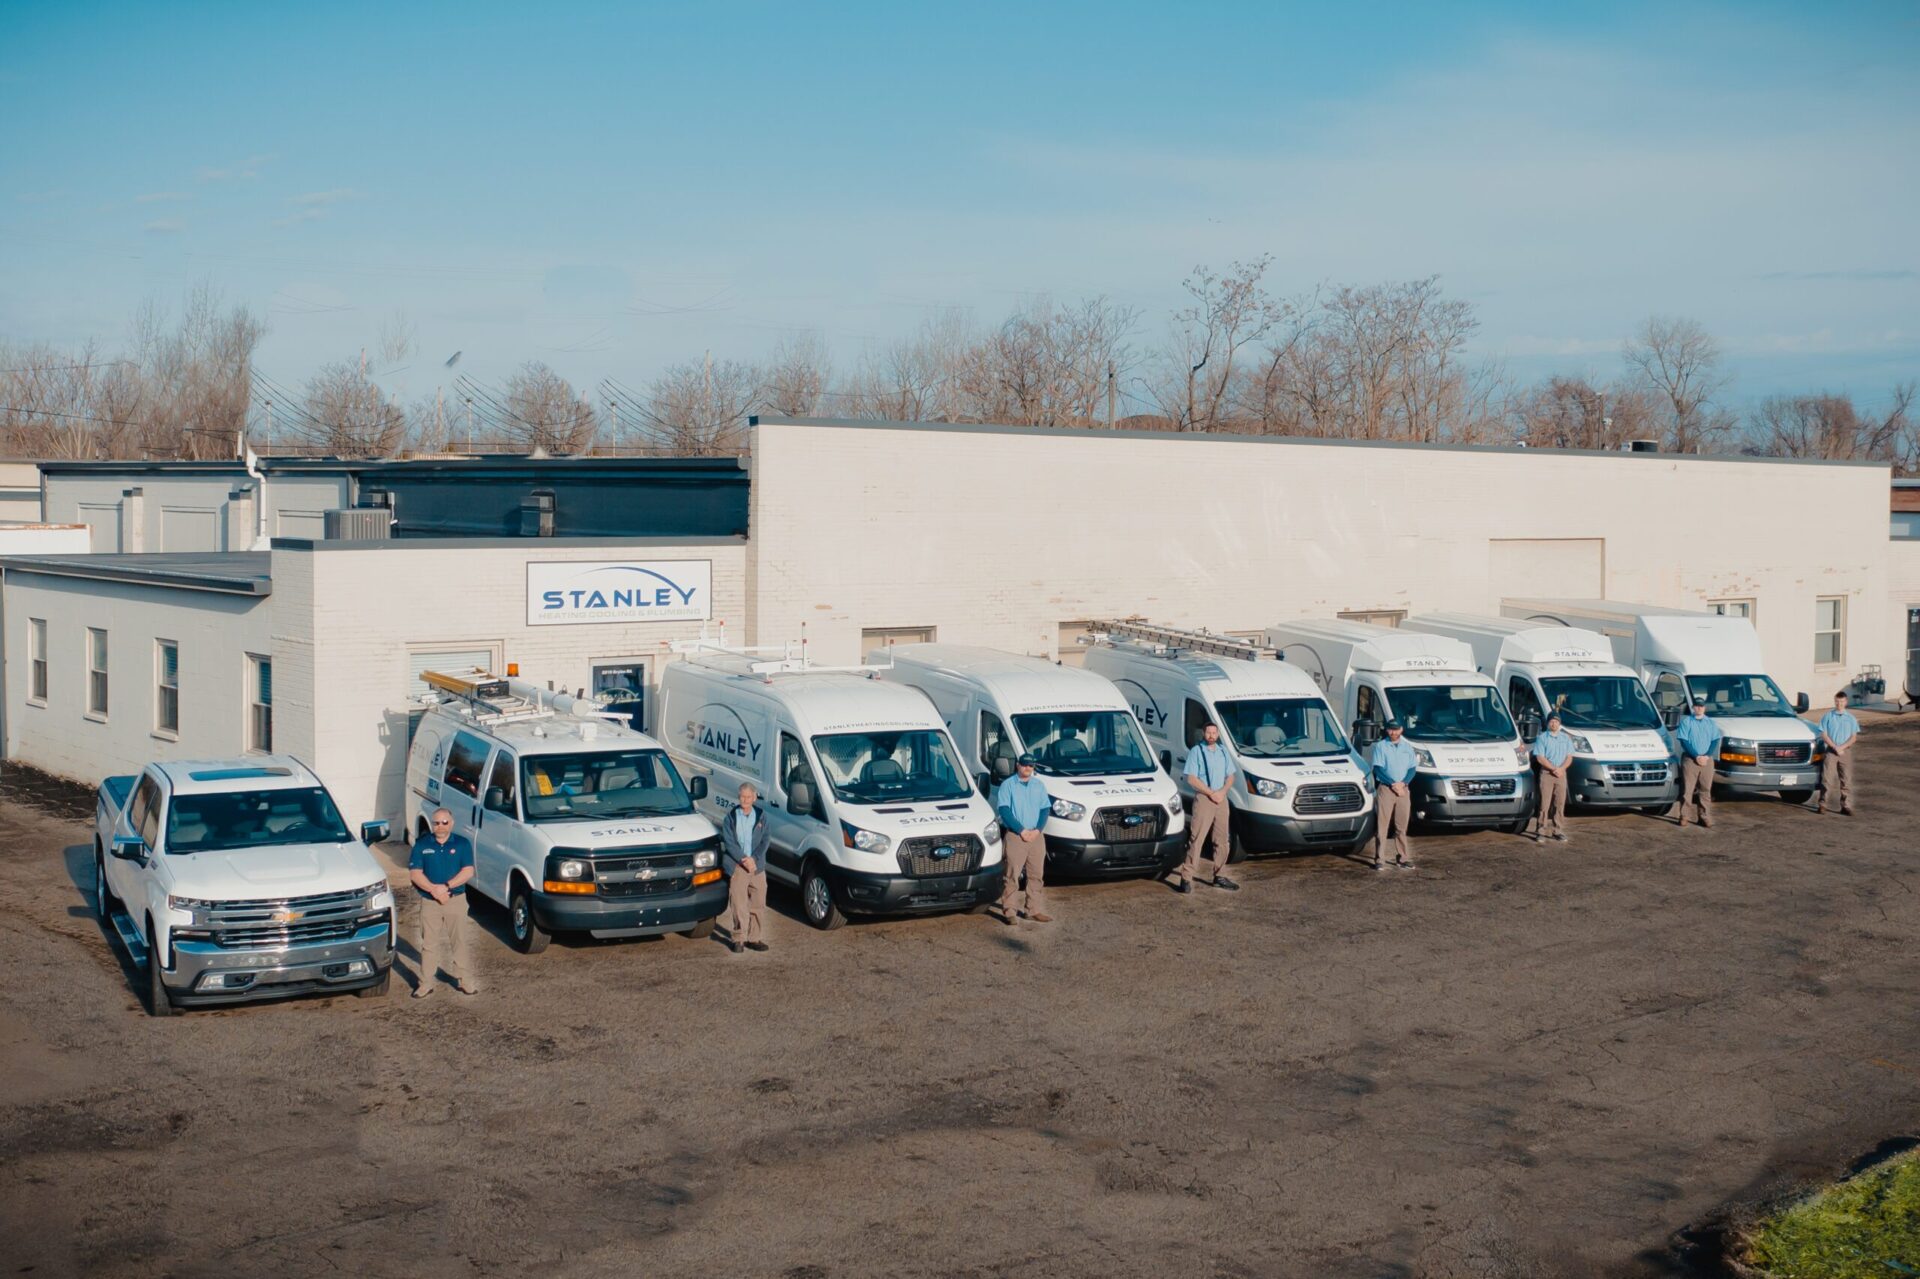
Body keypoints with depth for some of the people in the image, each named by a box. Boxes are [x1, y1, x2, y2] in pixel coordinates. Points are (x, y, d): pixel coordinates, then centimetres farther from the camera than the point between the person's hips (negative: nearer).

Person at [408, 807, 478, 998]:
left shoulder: (462, 844, 1)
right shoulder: (422, 845, 3)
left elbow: (468, 871, -7)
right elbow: (414, 873, -4)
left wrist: (446, 887, -18)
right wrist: (434, 890, -17)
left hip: (456, 900, -1)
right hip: (429, 902, 1)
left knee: (459, 941, 5)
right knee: (429, 943, 6)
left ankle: (466, 979, 11)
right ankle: (427, 982, 12)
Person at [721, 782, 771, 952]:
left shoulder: (761, 817, 8)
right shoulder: (731, 817, 2)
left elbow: (765, 840, 4)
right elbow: (728, 842, -4)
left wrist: (754, 859, -10)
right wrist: (744, 859, -13)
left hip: (757, 866, 3)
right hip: (737, 866, -3)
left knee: (758, 904, 5)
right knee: (738, 903, -5)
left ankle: (754, 938, 14)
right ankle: (738, 938, 1)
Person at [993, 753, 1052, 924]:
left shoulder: (1039, 785, 12)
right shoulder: (1007, 785, -1)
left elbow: (1045, 809, 9)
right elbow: (1004, 810, -9)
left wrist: (1037, 830, -7)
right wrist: (1022, 830, -14)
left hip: (1036, 836, 4)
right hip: (1014, 836, -4)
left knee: (1037, 875, 6)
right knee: (1012, 876, -6)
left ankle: (1035, 910, 12)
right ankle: (1009, 911, -3)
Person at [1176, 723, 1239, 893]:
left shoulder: (1223, 751, 13)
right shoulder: (1196, 751, -4)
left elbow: (1230, 776, 14)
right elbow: (1192, 778, -11)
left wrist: (1222, 791, -5)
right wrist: (1211, 793, -15)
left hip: (1221, 799, 6)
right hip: (1203, 798, -6)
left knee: (1223, 841, 10)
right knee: (1196, 839, -11)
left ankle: (1217, 876, 22)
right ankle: (1186, 878, -12)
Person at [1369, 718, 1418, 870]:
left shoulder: (1407, 747, 12)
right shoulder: (1380, 746, 1)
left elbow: (1412, 769, 8)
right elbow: (1378, 769, -6)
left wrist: (1403, 783, -10)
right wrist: (1393, 784, -15)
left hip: (1404, 790, 3)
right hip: (1385, 789, -3)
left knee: (1401, 826, 7)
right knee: (1382, 825, -5)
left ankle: (1402, 858, 13)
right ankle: (1379, 860, -5)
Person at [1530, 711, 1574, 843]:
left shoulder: (1566, 738, 14)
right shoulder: (1542, 738, 2)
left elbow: (1569, 757, 8)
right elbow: (1540, 758, -6)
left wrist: (1561, 768, -10)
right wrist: (1553, 768, -15)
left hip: (1561, 774, 3)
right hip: (1546, 773, -3)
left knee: (1560, 803, 3)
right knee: (1544, 803, -7)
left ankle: (1558, 831, 8)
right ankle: (1540, 831, -5)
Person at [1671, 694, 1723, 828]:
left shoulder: (1710, 723, 12)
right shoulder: (1686, 722, 2)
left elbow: (1715, 741, 7)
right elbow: (1684, 741, -5)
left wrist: (1707, 756, -9)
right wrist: (1696, 757, -13)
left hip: (1707, 760, 3)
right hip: (1690, 759, -3)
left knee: (1705, 789, 2)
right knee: (1687, 789, -4)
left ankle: (1704, 816, 6)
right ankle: (1683, 816, -2)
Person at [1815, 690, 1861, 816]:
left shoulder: (1851, 718, 7)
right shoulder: (1828, 716, 3)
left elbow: (1854, 737, 3)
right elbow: (1824, 735, 0)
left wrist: (1842, 747, -12)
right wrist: (1835, 747, -12)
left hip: (1846, 751, 1)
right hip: (1831, 751, -1)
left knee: (1846, 780, 0)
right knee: (1827, 778, -4)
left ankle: (1846, 806, 3)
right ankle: (1822, 804, 0)